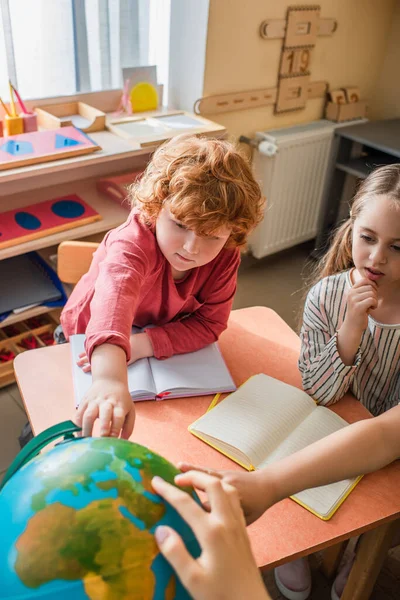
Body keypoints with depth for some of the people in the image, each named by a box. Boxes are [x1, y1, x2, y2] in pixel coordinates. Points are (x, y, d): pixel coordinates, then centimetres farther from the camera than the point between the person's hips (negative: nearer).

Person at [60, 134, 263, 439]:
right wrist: (110, 377, -80)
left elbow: (210, 322, -22)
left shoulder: (225, 255, -25)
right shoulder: (134, 242, -41)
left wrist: (144, 344, -36)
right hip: (92, 335, -3)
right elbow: (115, 292, -61)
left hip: (161, 341, 3)